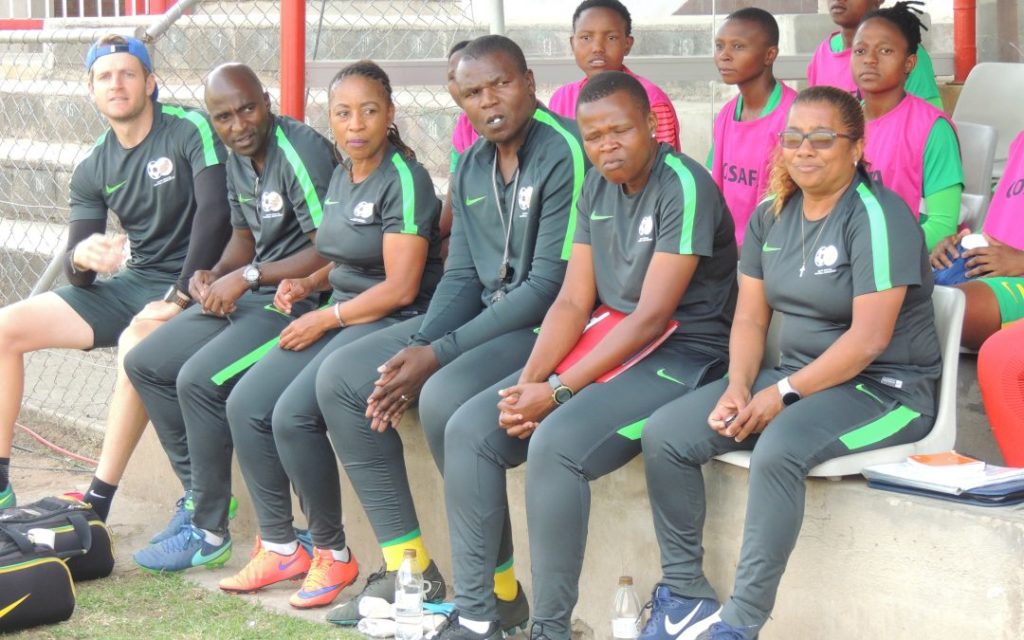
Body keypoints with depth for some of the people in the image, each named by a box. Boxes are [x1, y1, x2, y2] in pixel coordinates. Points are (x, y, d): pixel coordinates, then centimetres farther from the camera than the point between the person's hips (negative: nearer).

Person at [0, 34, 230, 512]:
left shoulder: (190, 131, -11)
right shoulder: (92, 170, 6)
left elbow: (214, 212, -23)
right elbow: (77, 275, 3)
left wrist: (180, 297, -28)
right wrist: (82, 258, -23)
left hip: (191, 286, -7)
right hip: (132, 284, 7)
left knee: (137, 342, -38)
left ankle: (97, 504, -30)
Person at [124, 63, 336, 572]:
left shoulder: (302, 152, -20)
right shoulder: (238, 158, 9)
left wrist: (248, 276, -20)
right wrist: (214, 277, -1)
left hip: (300, 299, -10)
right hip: (251, 298, 10)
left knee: (199, 379, -25)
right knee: (145, 363, 9)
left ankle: (209, 533, -11)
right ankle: (198, 494, 15)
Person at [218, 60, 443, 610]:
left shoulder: (404, 180, -13)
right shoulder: (340, 177, 14)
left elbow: (399, 288, -17)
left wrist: (325, 319, -13)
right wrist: (307, 284, 6)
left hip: (394, 322, -9)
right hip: (341, 316, 9)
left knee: (294, 412, -26)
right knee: (245, 405, -7)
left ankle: (332, 554, -9)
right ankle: (279, 547, 4)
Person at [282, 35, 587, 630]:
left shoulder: (565, 152, -16)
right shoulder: (472, 166, 11)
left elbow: (551, 285, -20)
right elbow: (461, 277, 12)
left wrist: (439, 355, -19)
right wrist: (417, 352, -8)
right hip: (487, 315, 9)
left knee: (445, 396, -34)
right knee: (340, 378, -1)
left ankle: (499, 593, -18)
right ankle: (410, 569, 1)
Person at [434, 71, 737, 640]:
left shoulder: (685, 187, -16)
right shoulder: (598, 188, 9)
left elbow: (652, 317, -20)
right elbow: (573, 303, 6)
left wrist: (557, 392, -21)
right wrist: (528, 381, -11)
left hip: (683, 354, -8)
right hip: (608, 344, 9)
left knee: (556, 444, -32)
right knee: (469, 431, -6)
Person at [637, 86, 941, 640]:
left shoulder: (876, 214, -15)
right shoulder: (771, 216, 9)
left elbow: (868, 339, -20)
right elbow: (750, 318, 10)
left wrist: (784, 394, -19)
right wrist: (738, 387, -9)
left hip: (887, 387, -8)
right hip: (798, 375, 8)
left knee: (779, 447, -37)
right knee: (663, 435, -9)